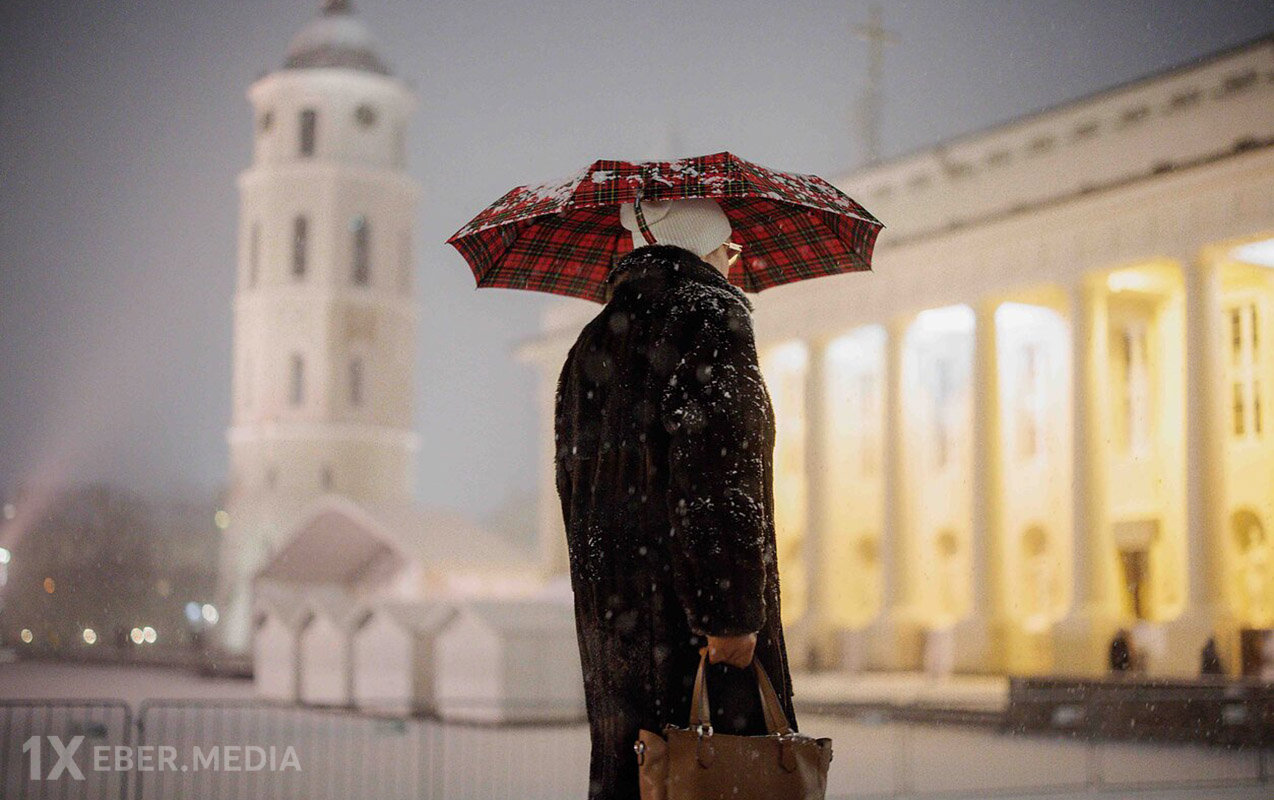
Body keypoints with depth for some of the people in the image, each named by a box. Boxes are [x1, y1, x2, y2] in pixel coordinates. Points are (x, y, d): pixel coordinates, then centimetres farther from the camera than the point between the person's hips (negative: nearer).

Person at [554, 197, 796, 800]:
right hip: (688, 607, -8)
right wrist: (731, 612, -18)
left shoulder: (593, 343, 19)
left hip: (607, 612, 8)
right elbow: (715, 472, -17)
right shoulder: (712, 313, -5)